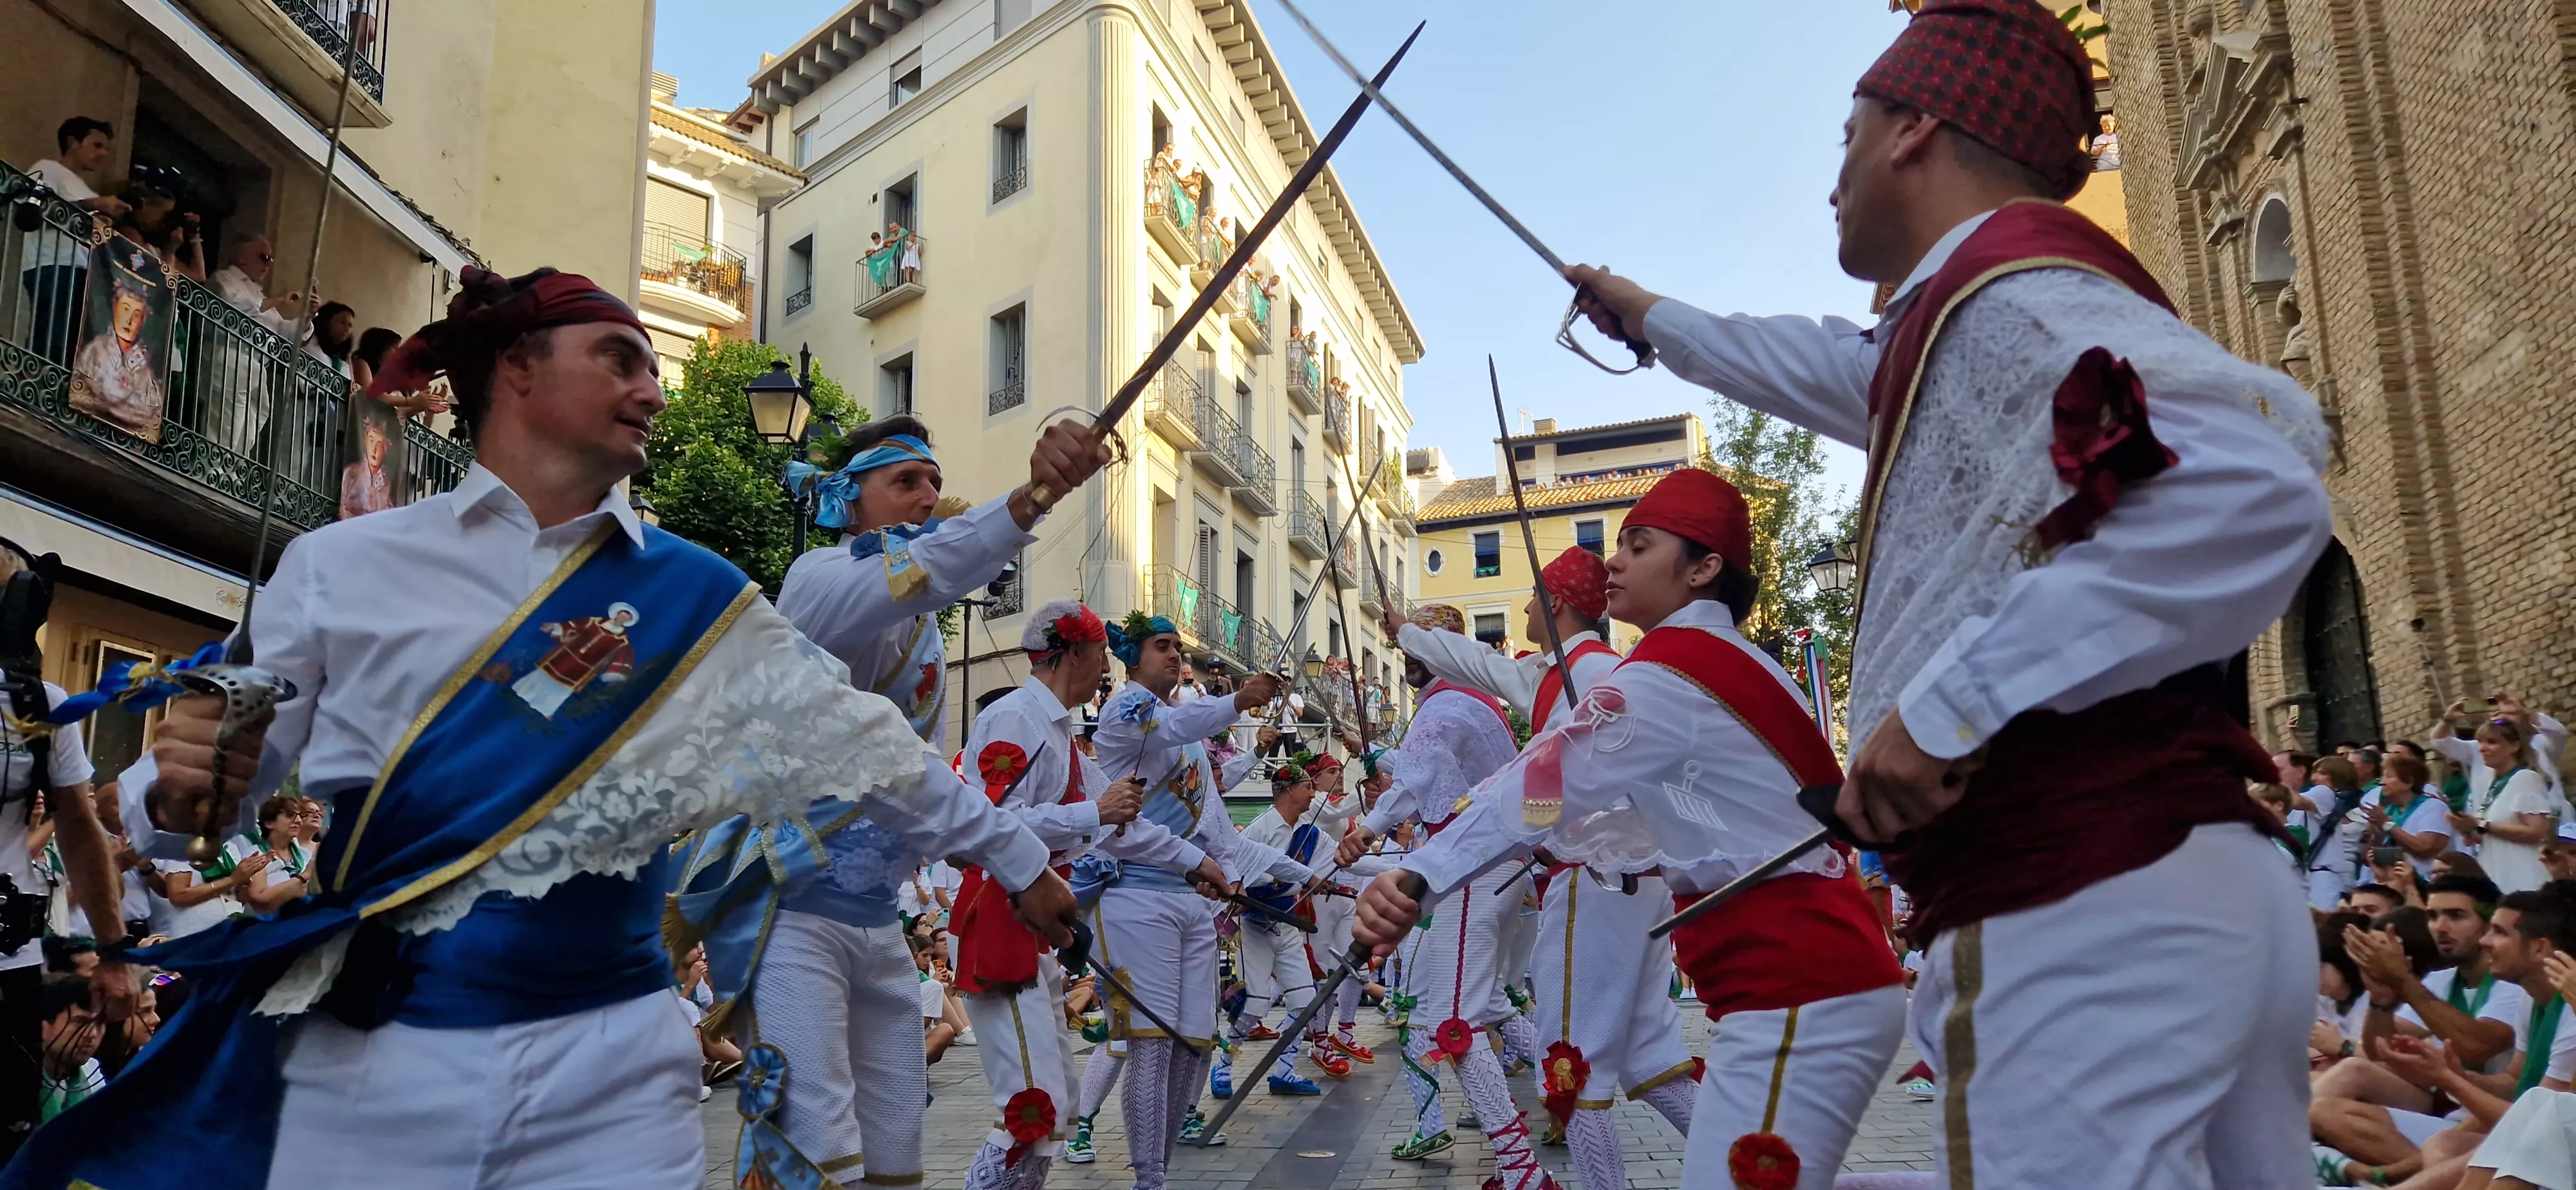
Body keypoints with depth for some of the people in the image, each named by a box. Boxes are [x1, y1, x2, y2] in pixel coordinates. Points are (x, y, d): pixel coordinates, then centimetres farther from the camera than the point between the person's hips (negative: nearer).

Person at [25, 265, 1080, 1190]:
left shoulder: (690, 593, 3)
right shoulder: (342, 568, 1)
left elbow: (857, 736, 9)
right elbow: (212, 790, 6)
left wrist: (1016, 858, 14)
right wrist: (179, 793, -17)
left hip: (614, 1064, 1)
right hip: (373, 1060, 0)